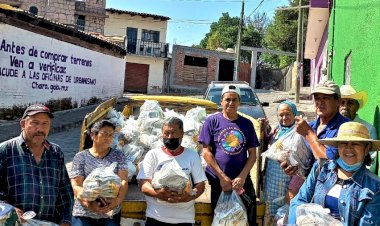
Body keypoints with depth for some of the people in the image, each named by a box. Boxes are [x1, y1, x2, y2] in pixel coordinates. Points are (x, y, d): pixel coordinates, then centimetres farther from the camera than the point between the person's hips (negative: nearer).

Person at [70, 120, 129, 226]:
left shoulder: (119, 156, 7)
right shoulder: (80, 157, 4)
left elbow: (123, 181, -3)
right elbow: (76, 185, -3)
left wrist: (117, 200, -21)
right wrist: (88, 203, -19)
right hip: (84, 214, -1)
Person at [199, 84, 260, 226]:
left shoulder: (247, 124, 5)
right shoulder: (212, 121, -2)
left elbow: (252, 154, 5)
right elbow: (206, 152, -6)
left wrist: (242, 177, -9)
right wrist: (222, 177, -10)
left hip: (242, 180, 2)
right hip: (218, 180, -2)